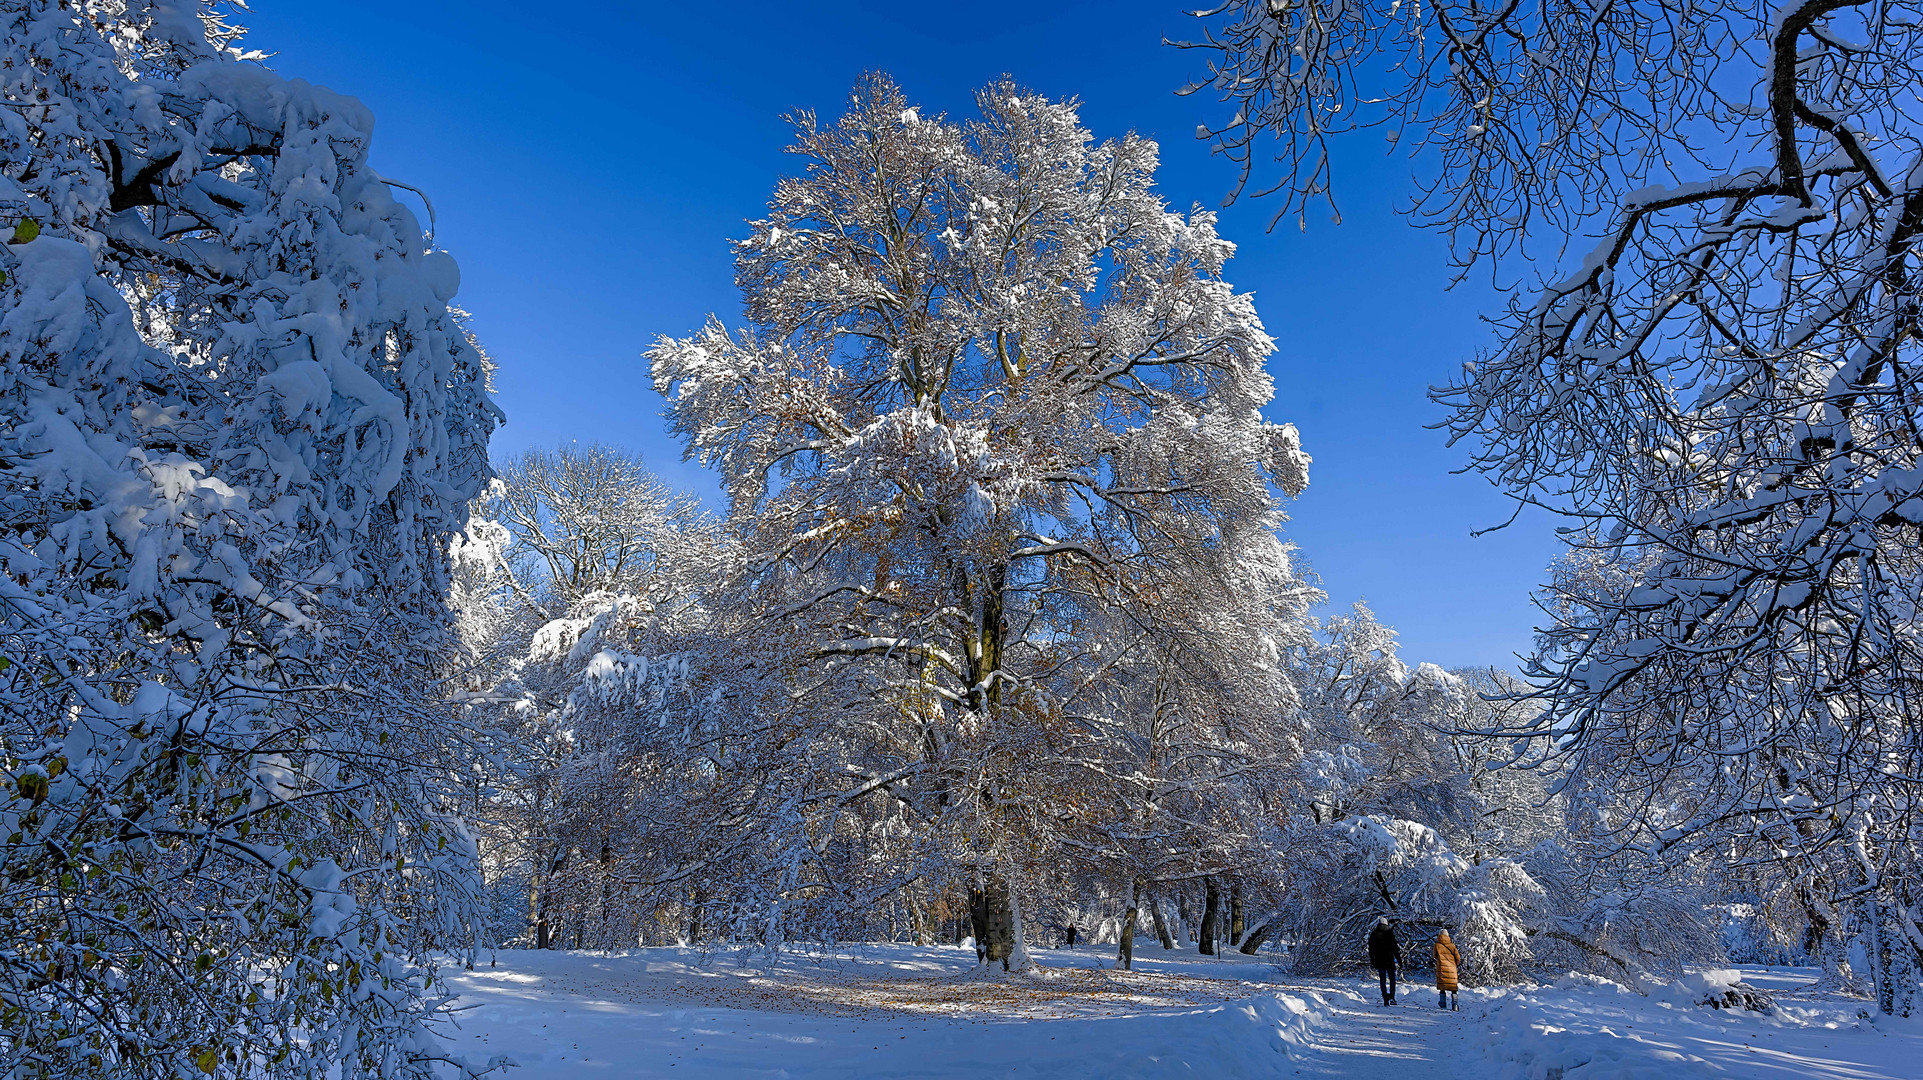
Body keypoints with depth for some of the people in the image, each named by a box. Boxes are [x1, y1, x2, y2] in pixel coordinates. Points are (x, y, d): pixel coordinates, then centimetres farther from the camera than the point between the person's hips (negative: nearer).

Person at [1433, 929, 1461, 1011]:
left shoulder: (1437, 945, -1)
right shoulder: (1452, 945, 2)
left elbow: (1435, 956, 11)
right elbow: (1458, 957, 5)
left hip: (1442, 968, -1)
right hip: (1452, 969, 2)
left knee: (1442, 986, 6)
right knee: (1453, 988, 8)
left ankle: (1443, 1004, 3)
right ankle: (1455, 1004, 0)